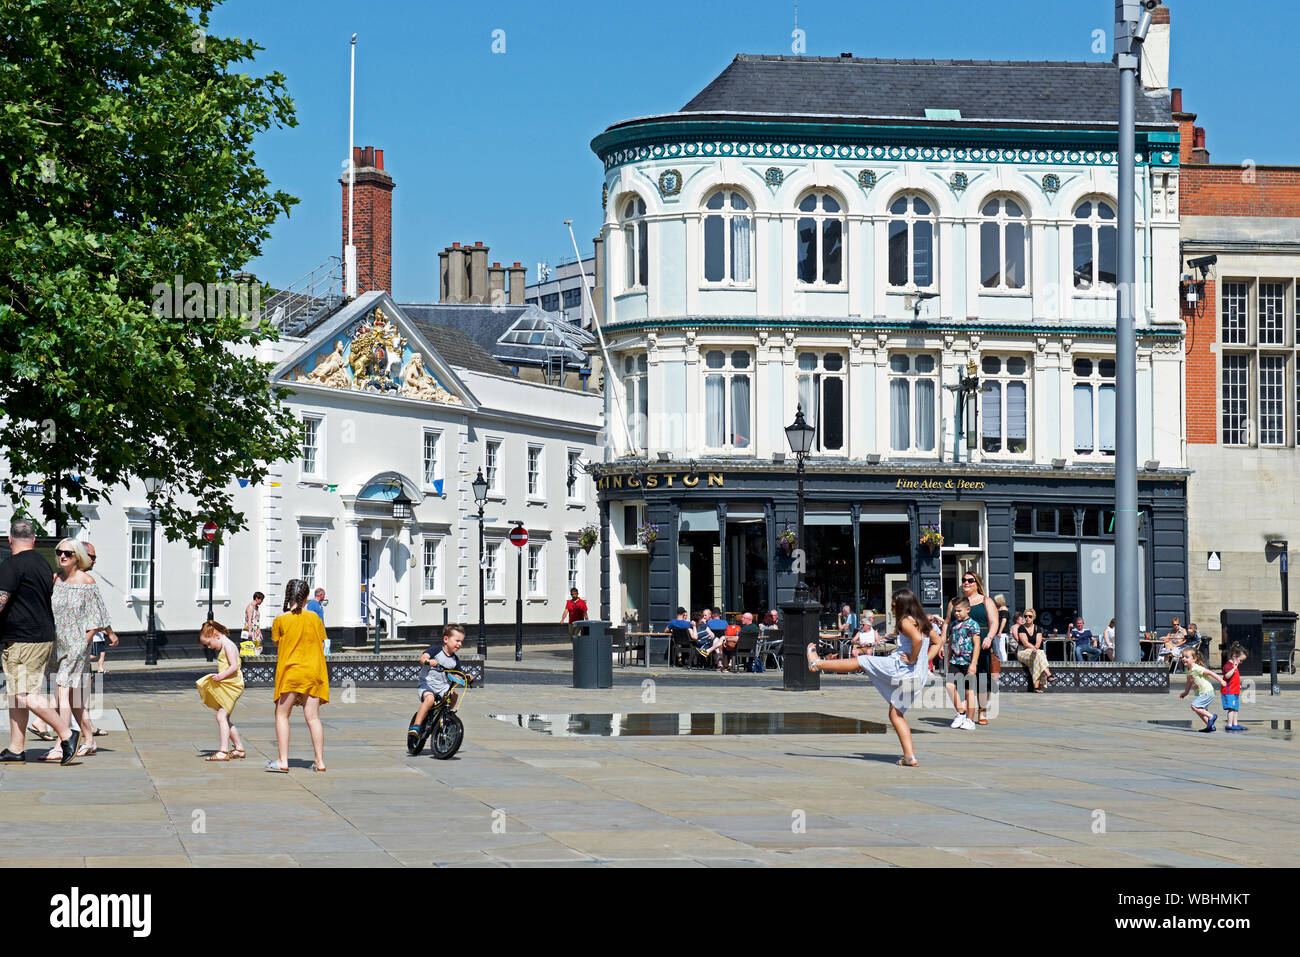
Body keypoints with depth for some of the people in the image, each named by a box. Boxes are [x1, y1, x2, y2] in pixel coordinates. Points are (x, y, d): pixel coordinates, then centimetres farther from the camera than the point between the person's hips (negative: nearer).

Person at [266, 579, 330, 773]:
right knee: (313, 717, 4)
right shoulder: (315, 618, 1)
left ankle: (283, 761, -1)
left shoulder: (280, 621, -4)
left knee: (282, 715, 6)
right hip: (313, 673, 2)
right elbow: (321, 647, 8)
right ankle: (320, 761, 2)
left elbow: (278, 648, 4)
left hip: (289, 672, -2)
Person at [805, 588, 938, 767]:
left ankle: (817, 663, 22)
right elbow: (938, 641, 28)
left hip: (899, 667, -9)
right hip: (918, 677, 9)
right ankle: (909, 756, 5)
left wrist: (912, 659, -17)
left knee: (860, 662, 9)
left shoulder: (906, 621, -10)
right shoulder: (924, 622, 17)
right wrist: (925, 660, 18)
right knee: (896, 714, 14)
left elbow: (917, 638, -30)